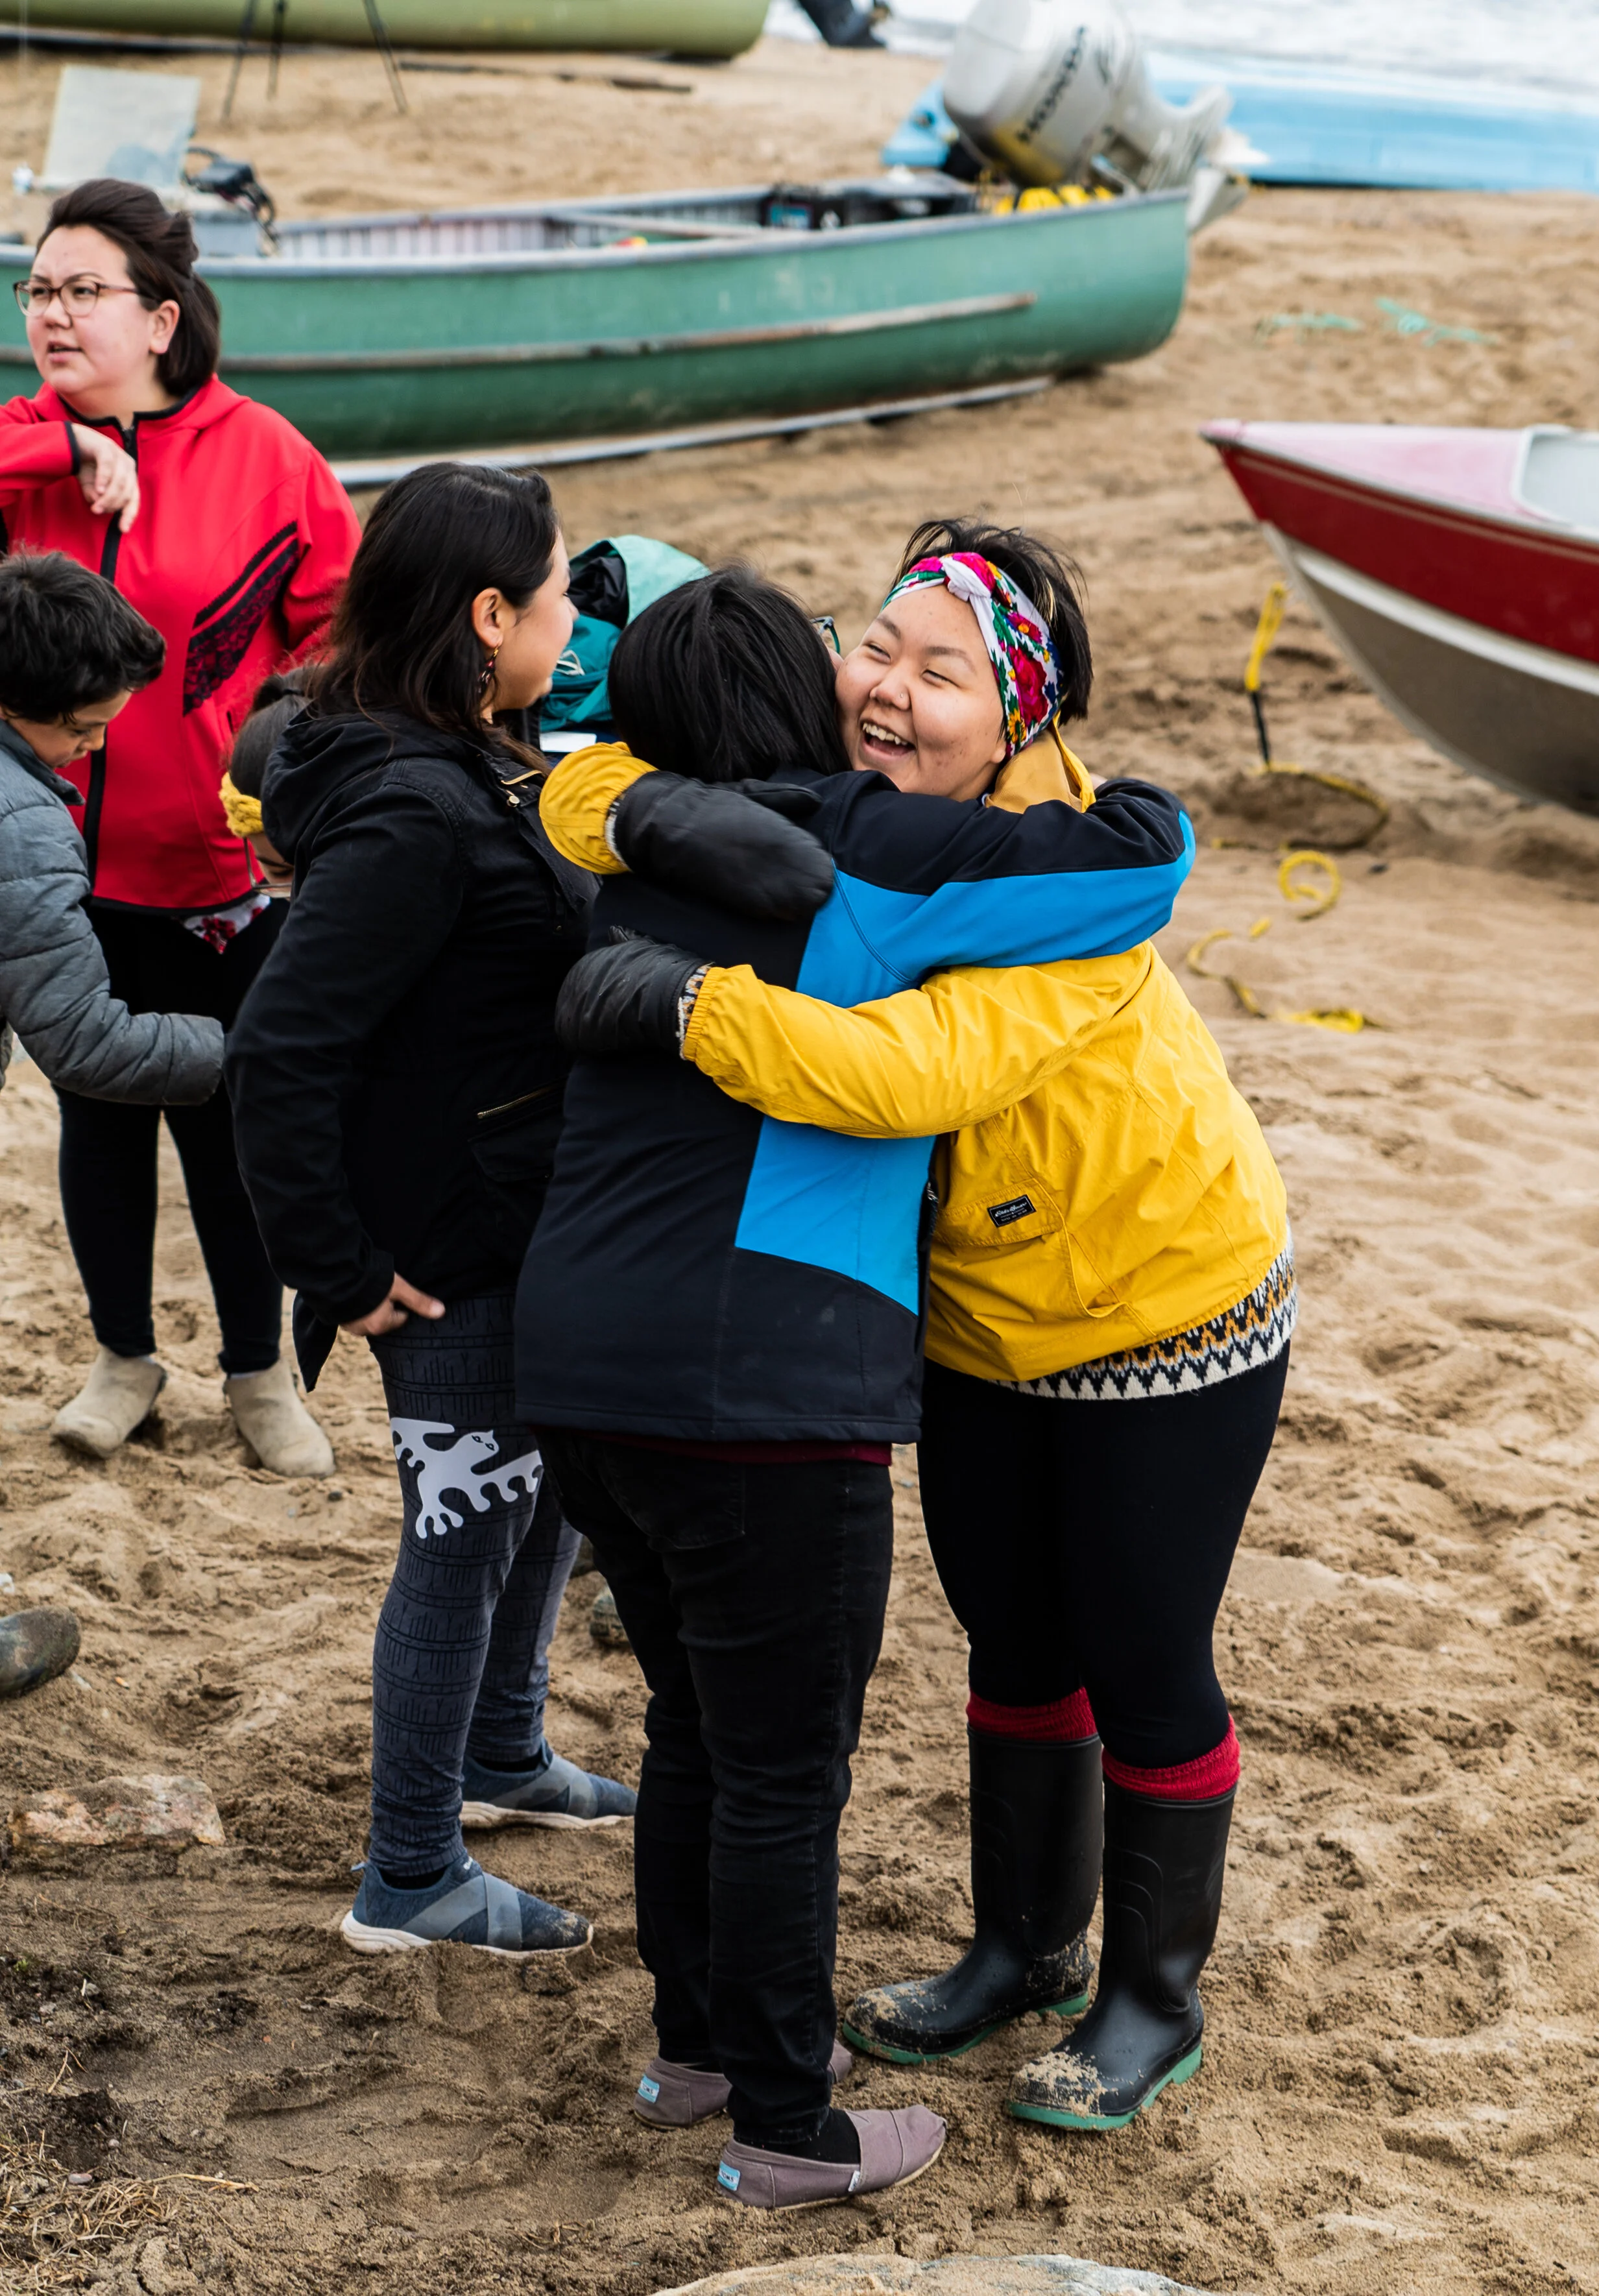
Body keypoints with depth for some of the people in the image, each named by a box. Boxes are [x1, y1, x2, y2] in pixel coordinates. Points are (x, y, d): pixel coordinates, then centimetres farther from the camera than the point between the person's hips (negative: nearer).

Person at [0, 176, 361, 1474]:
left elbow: (343, 625, -3)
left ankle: (260, 1372, 29)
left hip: (214, 867, -2)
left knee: (226, 1126, 11)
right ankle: (124, 1357, 34)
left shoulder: (260, 456, -7)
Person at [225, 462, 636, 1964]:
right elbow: (278, 1051, -29)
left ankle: (501, 1755, 46)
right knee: (464, 1533, 4)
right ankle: (410, 1883, 20)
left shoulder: (451, 772, 5)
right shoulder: (412, 813, -27)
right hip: (447, 1248, -10)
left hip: (523, 1220, 10)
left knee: (540, 1487, 24)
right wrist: (335, 1266, -22)